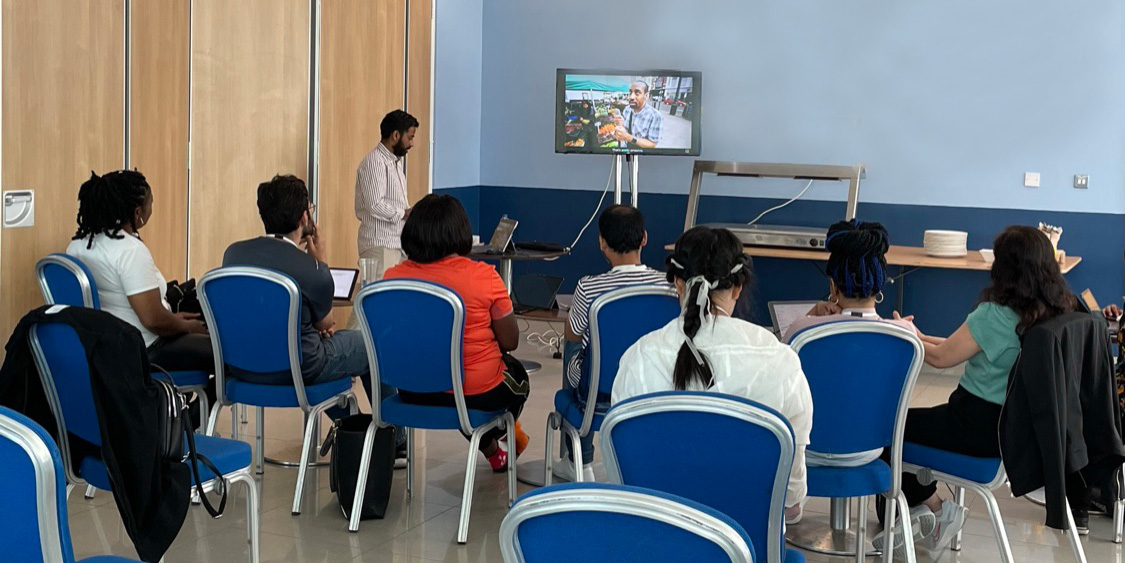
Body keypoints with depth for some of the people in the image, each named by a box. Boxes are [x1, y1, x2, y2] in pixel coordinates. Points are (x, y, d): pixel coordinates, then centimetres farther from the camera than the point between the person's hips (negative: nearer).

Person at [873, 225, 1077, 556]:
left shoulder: (995, 316, -25)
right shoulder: (1061, 312, -1)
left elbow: (941, 358, -12)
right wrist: (921, 336, 13)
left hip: (982, 427, -9)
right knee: (919, 419, 25)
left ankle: (933, 509, 15)